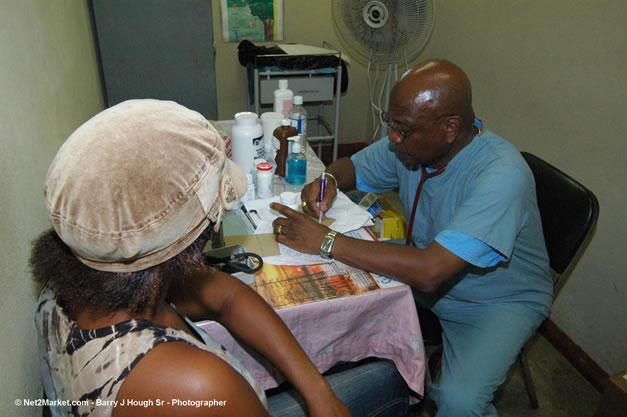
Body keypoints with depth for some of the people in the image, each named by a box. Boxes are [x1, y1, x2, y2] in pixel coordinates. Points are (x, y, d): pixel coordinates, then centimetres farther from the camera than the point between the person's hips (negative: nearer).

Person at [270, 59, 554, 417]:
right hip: (423, 272, 6)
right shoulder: (414, 139, -12)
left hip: (499, 300, -6)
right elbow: (353, 166, 6)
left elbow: (430, 272, -42)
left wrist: (326, 241, -39)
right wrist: (329, 181, -18)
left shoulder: (501, 174, -34)